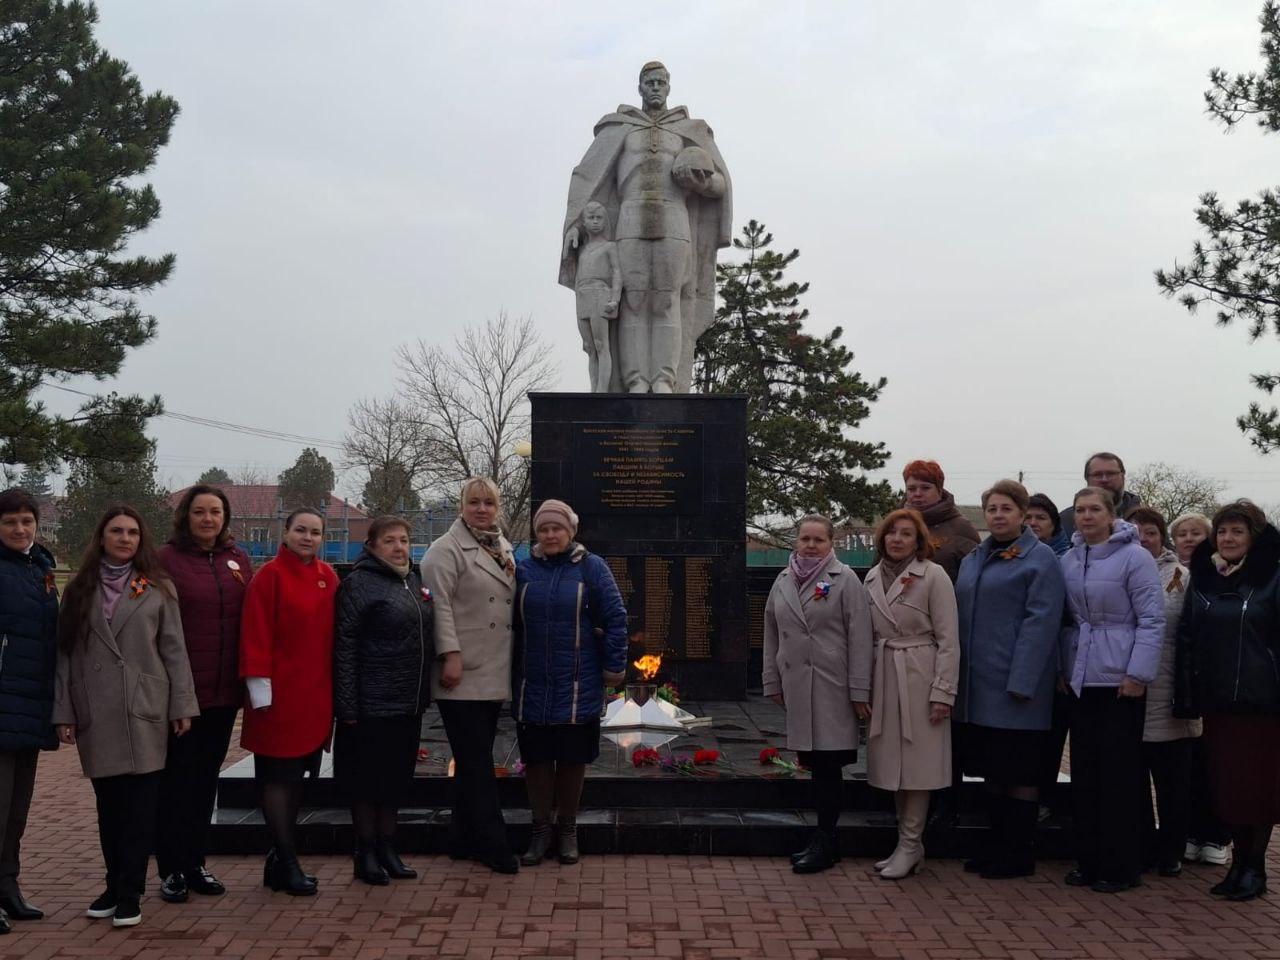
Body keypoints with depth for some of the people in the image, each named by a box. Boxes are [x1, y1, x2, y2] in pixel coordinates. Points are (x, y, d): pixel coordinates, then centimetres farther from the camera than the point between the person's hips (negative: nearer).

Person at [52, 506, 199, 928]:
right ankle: (115, 884, 21)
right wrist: (63, 712, 1)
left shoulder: (157, 588, 5)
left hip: (145, 710, -2)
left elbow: (174, 650, 2)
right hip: (96, 714, 2)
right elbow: (66, 653, 7)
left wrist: (182, 706, -3)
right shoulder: (79, 590, 10)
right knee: (109, 803, 9)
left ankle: (130, 892, 3)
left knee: (140, 802, -3)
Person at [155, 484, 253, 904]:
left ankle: (195, 863, 24)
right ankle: (171, 869, 15)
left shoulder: (238, 560, 8)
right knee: (177, 778, 3)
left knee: (207, 777, 13)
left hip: (224, 691, 4)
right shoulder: (166, 559, -5)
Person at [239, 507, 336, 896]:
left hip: (316, 696, 7)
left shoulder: (327, 577, 10)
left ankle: (279, 860, 22)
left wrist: (333, 690, 11)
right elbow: (256, 635, -11)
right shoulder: (270, 575, -8)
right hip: (281, 696, -6)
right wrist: (260, 691, -15)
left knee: (297, 776, 12)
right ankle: (287, 864, 7)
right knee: (278, 777, 0)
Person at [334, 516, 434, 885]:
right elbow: (344, 647, -13)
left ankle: (387, 848, 24)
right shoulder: (359, 584, -9)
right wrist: (347, 705, -17)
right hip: (372, 703, -7)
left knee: (397, 778, 13)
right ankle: (365, 853, 15)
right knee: (368, 779, 3)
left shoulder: (414, 581, 12)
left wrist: (424, 693, 15)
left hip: (409, 703, 7)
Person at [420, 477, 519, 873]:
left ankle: (464, 840, 21)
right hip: (463, 675, -8)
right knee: (476, 761, -4)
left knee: (475, 760, 13)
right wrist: (451, 655, -21)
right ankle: (493, 844, 2)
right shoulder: (446, 550, -7)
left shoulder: (504, 548, 16)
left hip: (494, 674, 8)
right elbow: (440, 604, -14)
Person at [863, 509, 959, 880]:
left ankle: (909, 845, 9)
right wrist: (864, 686, 7)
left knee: (917, 762, 0)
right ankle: (909, 844, 21)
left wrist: (943, 692, -13)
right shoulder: (873, 577, 9)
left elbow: (948, 639, -9)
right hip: (883, 677, 6)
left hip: (919, 677, -6)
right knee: (894, 762, 10)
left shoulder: (933, 576, -7)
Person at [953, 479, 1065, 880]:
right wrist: (958, 676, 10)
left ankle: (1019, 853, 11)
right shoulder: (973, 560, 15)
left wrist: (1021, 682, -19)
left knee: (1019, 772, 1)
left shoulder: (1039, 559, -7)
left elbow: (1040, 622, -13)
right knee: (992, 770, 13)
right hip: (978, 686, 7)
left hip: (1015, 687, -7)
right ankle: (995, 846, 23)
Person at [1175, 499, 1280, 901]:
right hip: (1217, 699, 4)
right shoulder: (1202, 578, 8)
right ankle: (1240, 859, 20)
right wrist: (1186, 696, 2)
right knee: (1225, 782, 7)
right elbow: (1186, 639, 8)